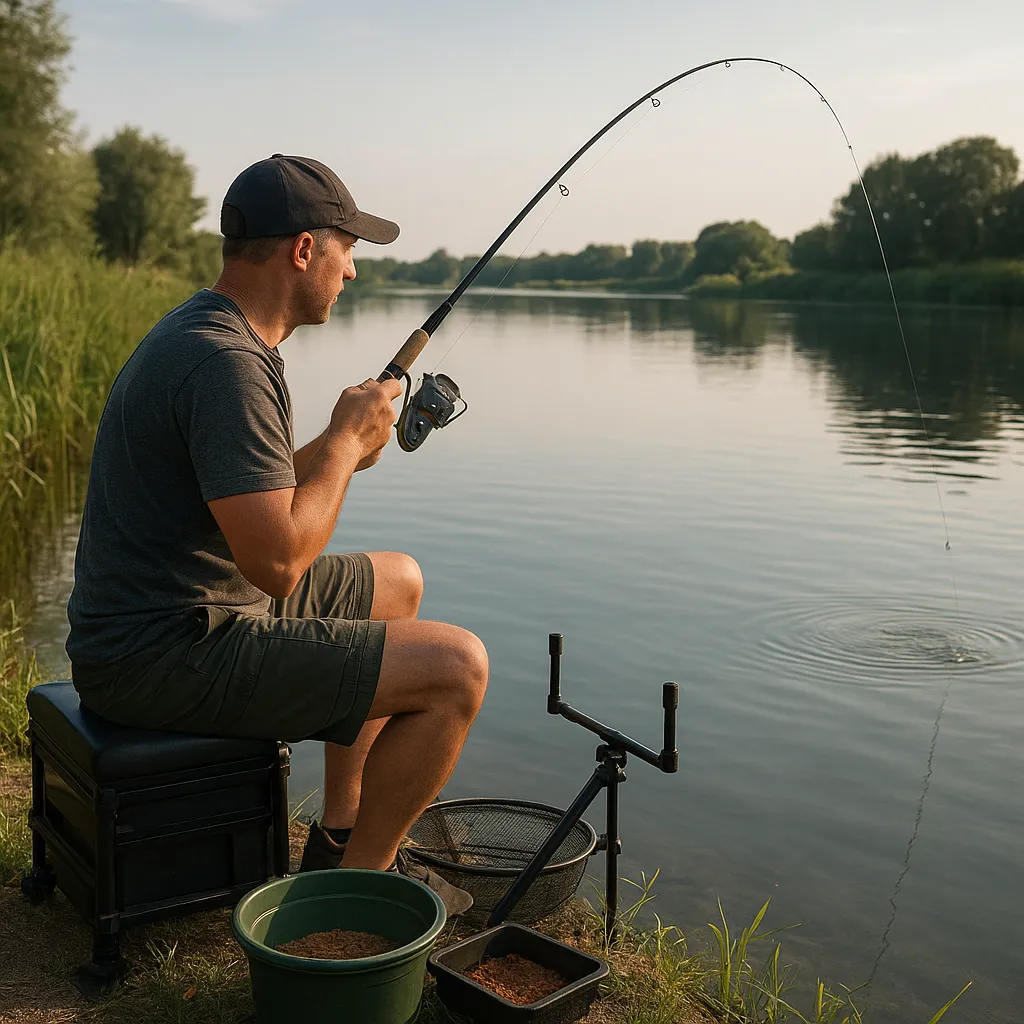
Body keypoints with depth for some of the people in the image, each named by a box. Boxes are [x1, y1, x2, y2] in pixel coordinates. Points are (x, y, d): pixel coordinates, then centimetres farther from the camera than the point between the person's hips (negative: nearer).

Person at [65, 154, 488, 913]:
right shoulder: (225, 362, -23)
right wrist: (346, 441, -13)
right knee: (457, 667, -15)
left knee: (399, 582, 25)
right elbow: (279, 560, -27)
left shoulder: (207, 331, 11)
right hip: (161, 663, -11)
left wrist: (341, 446, 3)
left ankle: (339, 838, 28)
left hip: (194, 614, 11)